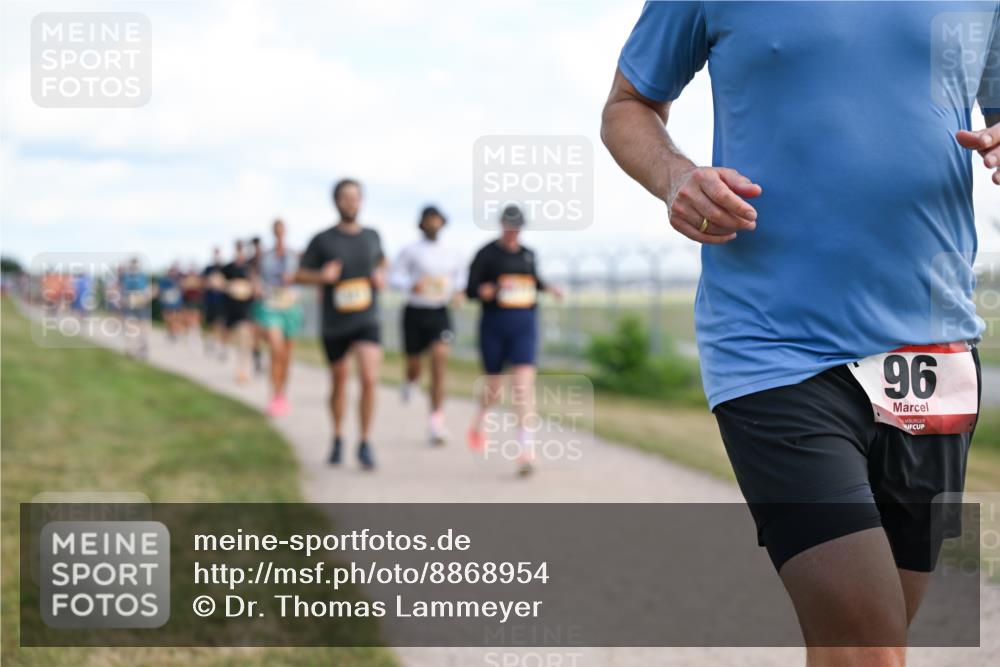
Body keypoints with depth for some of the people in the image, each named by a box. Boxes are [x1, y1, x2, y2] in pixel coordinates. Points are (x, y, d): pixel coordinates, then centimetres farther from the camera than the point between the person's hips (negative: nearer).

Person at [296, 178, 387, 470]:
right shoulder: (323, 240, -3)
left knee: (370, 379, -17)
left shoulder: (372, 236, 6)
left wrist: (381, 277, 3)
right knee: (339, 382, 12)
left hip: (367, 322, 0)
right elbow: (299, 275, 0)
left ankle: (365, 443, -6)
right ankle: (338, 437, 34)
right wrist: (321, 276, -20)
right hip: (334, 324, 0)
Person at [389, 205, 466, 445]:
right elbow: (394, 276, -6)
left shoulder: (451, 254, 6)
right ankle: (411, 381, 52)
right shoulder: (411, 250, -4)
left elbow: (460, 275, 22)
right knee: (414, 365, 10)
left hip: (440, 313, 1)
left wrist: (457, 289, 1)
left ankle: (436, 421, -19)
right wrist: (411, 285, -25)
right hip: (415, 312, -1)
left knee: (440, 357, -19)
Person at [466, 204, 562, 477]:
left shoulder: (528, 254, 11)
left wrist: (548, 288, 8)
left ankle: (525, 446, -17)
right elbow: (470, 289, -4)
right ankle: (479, 421, 44)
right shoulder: (487, 254, -2)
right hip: (494, 326, -2)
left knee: (523, 383, -13)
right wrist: (483, 291, -26)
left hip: (525, 326, 2)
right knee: (494, 387, 9)